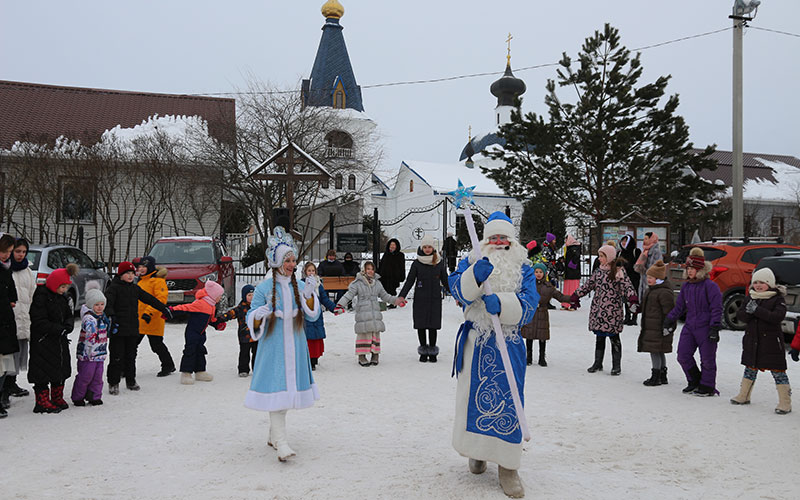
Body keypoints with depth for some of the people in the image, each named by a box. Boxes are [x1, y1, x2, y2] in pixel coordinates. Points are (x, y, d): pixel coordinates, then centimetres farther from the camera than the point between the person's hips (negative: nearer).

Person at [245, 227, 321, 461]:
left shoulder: (300, 286, 6)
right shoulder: (264, 288, -5)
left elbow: (312, 316, 4)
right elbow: (251, 318, -2)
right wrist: (260, 314, -24)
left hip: (295, 346, 4)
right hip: (273, 347, -4)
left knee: (289, 388, 10)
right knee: (275, 390, -11)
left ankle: (274, 435, 28)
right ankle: (281, 443, -10)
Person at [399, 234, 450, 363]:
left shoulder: (439, 263, 5)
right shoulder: (416, 264, 1)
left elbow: (445, 281, 12)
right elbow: (409, 281, 2)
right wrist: (402, 296, -9)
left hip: (435, 299, 1)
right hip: (420, 299, 0)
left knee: (433, 325, 1)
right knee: (421, 325, 2)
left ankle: (432, 351, 12)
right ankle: (423, 351, 14)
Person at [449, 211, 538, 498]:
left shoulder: (523, 270, 5)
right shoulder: (471, 263, 7)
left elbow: (528, 304, -10)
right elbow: (458, 289, -12)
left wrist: (501, 303, -29)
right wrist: (474, 276, -33)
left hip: (508, 346, -1)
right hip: (475, 344, 1)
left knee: (508, 401, -4)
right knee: (472, 397, 10)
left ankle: (507, 466, 8)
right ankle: (478, 452, 33)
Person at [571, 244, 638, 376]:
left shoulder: (618, 271, -7)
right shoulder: (599, 270, 11)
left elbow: (627, 287, -14)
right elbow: (589, 284, 21)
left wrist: (633, 301, -30)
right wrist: (576, 296, 23)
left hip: (612, 310, -6)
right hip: (598, 309, 6)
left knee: (614, 337, 3)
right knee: (599, 336, 12)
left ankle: (616, 366, 14)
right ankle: (598, 363, 23)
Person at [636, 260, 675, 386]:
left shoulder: (664, 292, -17)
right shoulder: (651, 289, 16)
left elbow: (668, 311, -19)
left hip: (658, 327, -10)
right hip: (650, 326, 10)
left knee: (655, 351, -6)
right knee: (659, 352, 15)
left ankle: (656, 377, 1)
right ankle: (662, 376, 23)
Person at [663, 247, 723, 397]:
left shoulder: (710, 286, -11)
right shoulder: (686, 286, 10)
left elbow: (716, 308, -12)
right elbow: (679, 306, 18)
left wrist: (714, 327, -17)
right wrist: (670, 319, 10)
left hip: (705, 328, -7)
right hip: (690, 327, 7)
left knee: (707, 359, 2)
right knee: (683, 356, 4)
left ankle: (707, 387, 17)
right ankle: (694, 381, 23)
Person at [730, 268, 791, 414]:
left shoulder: (778, 298, -7)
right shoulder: (751, 298, 10)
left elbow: (777, 317, -21)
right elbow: (740, 316, 3)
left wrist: (757, 310, -25)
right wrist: (748, 311, -19)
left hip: (771, 340, -5)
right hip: (752, 340, 6)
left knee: (777, 371, -4)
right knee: (750, 368, 16)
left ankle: (785, 403, 2)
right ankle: (744, 396, 28)